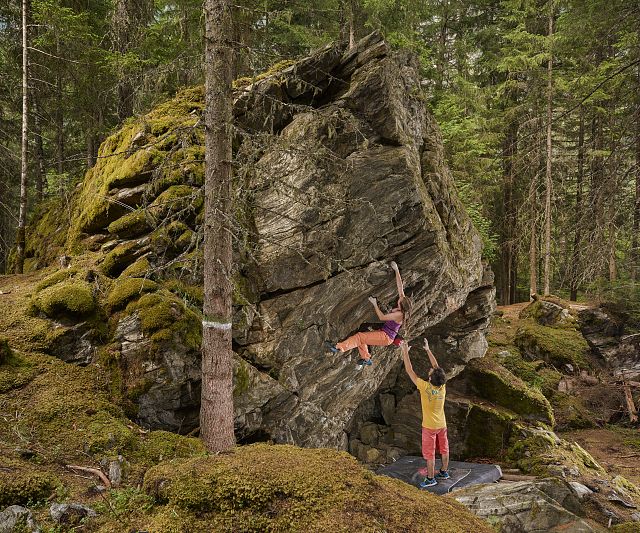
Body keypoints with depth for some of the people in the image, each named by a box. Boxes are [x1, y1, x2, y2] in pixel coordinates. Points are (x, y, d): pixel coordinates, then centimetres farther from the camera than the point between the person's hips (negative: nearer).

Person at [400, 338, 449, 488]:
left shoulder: (425, 387, -26)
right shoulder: (442, 386, -12)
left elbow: (409, 371, -22)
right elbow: (436, 366, 1)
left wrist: (405, 352, -16)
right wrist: (428, 350, 6)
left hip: (429, 426, -6)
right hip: (442, 424, 6)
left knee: (429, 453, 5)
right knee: (444, 449, 19)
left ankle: (430, 478, 13)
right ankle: (444, 472, 34)